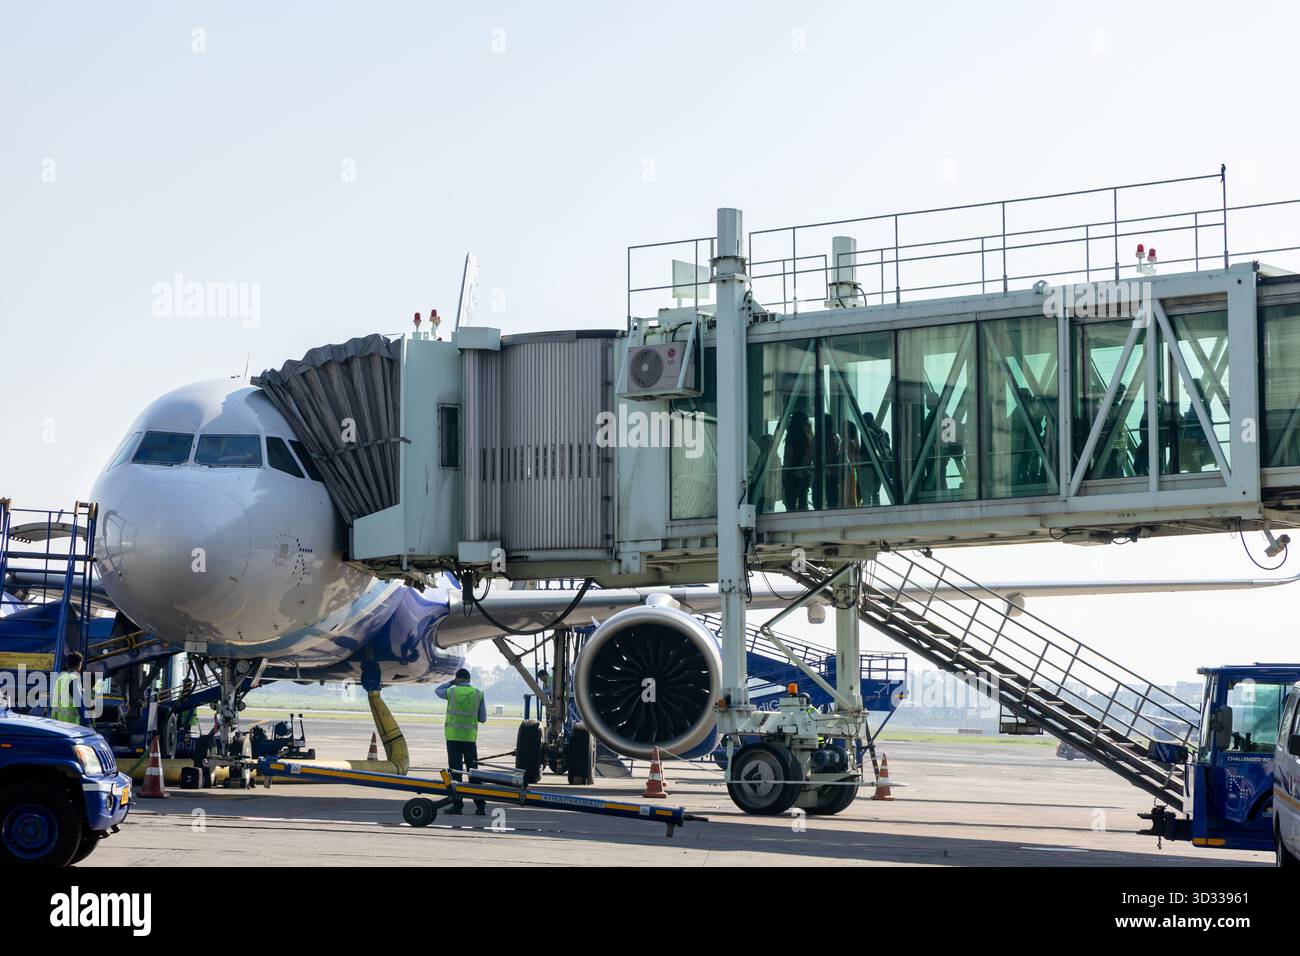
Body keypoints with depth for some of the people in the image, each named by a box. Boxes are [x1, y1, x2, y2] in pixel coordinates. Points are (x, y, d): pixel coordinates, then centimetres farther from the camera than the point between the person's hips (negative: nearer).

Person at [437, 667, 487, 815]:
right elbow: (483, 718, 8)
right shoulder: (479, 694, 3)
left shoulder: (452, 692, -1)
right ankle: (480, 805, 4)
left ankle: (457, 804, -1)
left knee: (455, 771, 1)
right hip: (470, 737, 2)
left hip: (453, 736, -2)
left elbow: (438, 691, 22)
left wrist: (451, 682, 31)